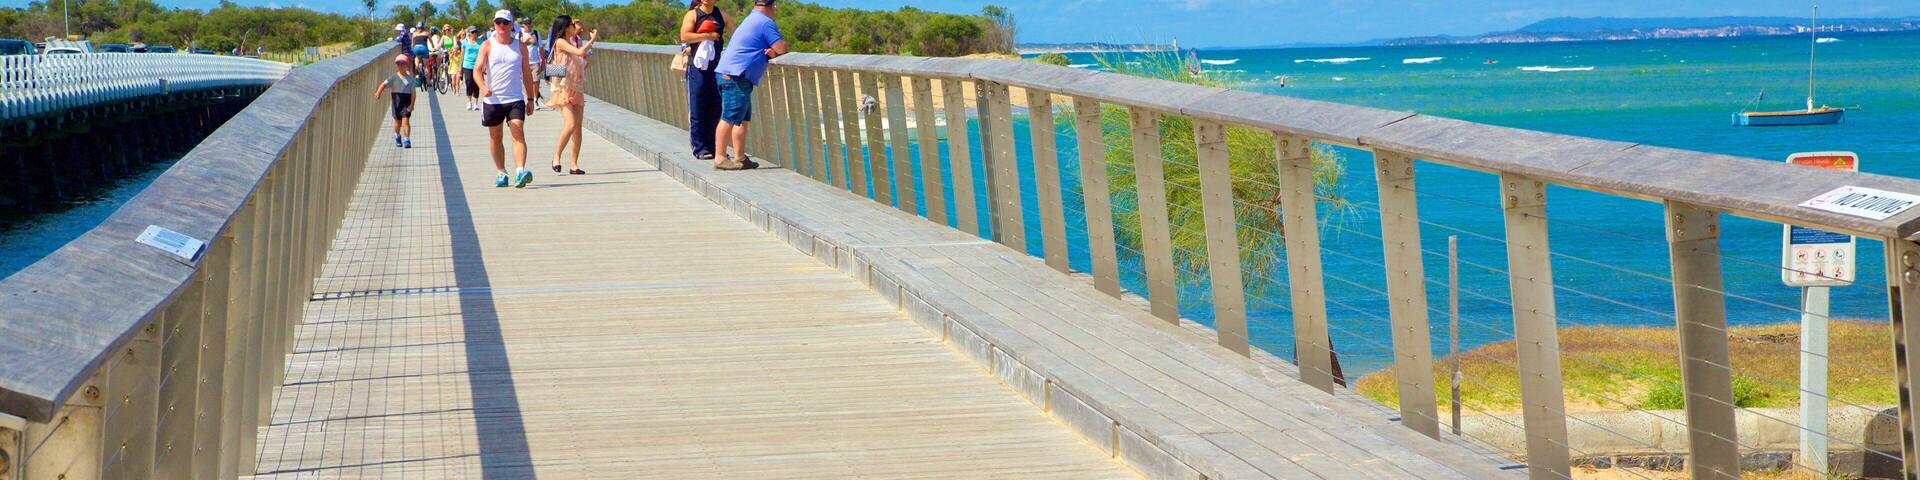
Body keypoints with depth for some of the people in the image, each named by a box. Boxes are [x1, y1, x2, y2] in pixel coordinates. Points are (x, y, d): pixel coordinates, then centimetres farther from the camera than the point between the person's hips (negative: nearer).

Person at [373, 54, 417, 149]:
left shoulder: (410, 78, 1)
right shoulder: (394, 77, 0)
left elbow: (413, 92, -2)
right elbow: (384, 84, -10)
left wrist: (412, 104, -12)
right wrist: (378, 93, -27)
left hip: (407, 102, -1)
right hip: (397, 101, 1)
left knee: (406, 120, -12)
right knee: (398, 121, 12)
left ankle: (407, 140, -13)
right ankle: (397, 136, 38)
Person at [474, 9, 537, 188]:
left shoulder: (520, 46, 7)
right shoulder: (487, 46, 2)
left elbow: (527, 73, 13)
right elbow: (478, 69, -7)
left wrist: (530, 100, 11)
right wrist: (483, 87, -27)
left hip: (515, 99, -1)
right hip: (492, 99, 1)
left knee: (518, 133, -17)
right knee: (495, 138, 9)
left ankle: (520, 172, -29)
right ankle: (502, 173, 21)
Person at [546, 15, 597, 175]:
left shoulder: (574, 41, 14)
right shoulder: (560, 42, -9)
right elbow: (580, 52, -22)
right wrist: (591, 40, -8)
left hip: (577, 88, 7)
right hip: (564, 88, -7)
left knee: (578, 127, 2)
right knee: (571, 124, -19)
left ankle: (574, 165, 4)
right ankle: (556, 156, -1)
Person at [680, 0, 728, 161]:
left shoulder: (721, 15, 11)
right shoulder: (692, 14, 0)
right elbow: (684, 36, -12)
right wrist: (708, 36, -13)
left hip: (717, 67, 4)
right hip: (697, 67, -4)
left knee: (715, 108, 5)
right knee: (697, 110, -3)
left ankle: (713, 147, 13)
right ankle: (699, 149, 0)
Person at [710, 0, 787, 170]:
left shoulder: (751, 20, 23)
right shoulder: (766, 22, -8)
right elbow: (782, 48, -13)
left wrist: (771, 52, 0)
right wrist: (775, 50, 9)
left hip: (728, 75, 10)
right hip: (735, 77, -10)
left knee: (743, 118, 13)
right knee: (730, 118, -10)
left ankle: (740, 158, 14)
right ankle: (720, 158, -12)